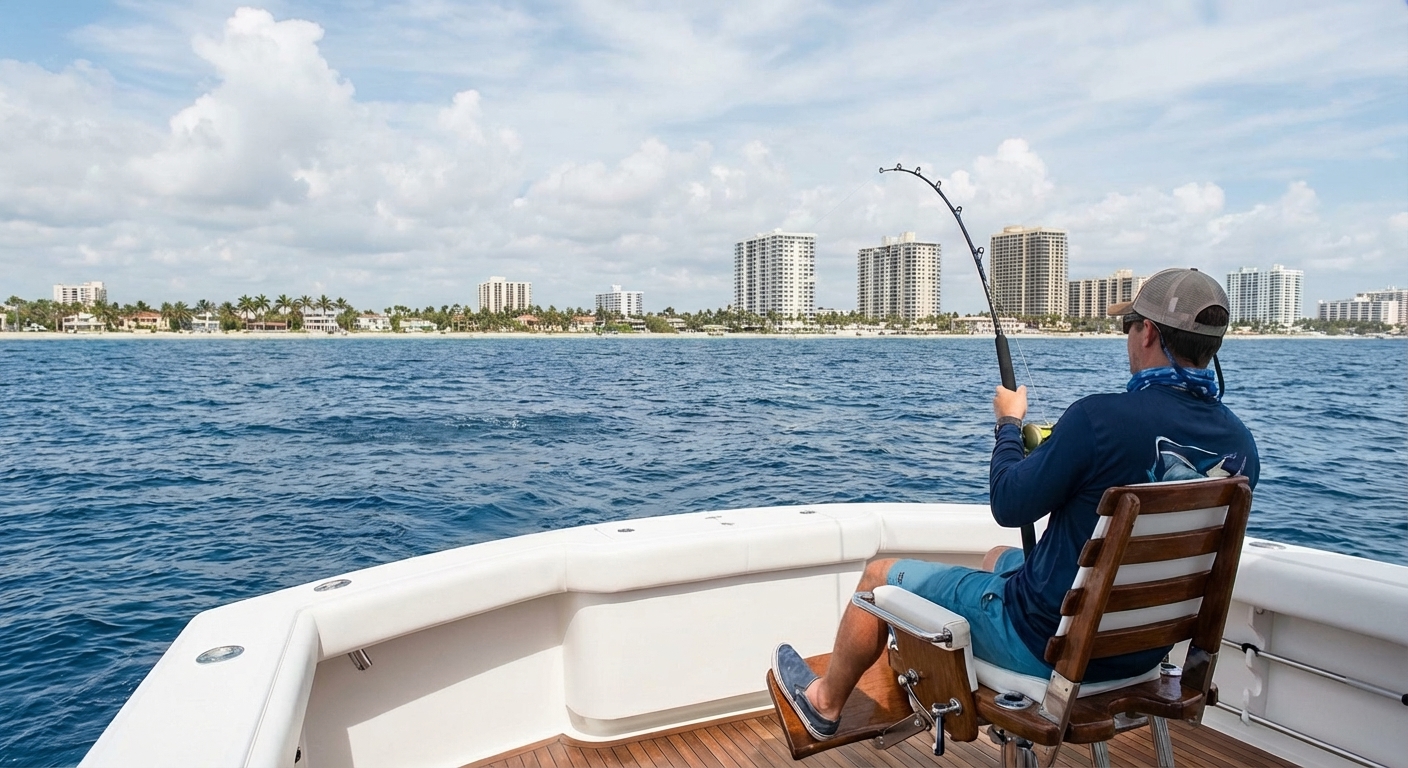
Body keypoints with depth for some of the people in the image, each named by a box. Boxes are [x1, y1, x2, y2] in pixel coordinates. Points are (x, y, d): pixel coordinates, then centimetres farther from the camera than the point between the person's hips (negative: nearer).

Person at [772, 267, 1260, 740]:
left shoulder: (1101, 417, -29)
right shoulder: (1242, 445, -6)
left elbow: (1009, 507, -17)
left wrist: (1009, 424, 0)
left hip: (1050, 643, -8)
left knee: (881, 576, 11)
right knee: (998, 559, 34)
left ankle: (825, 702, 38)